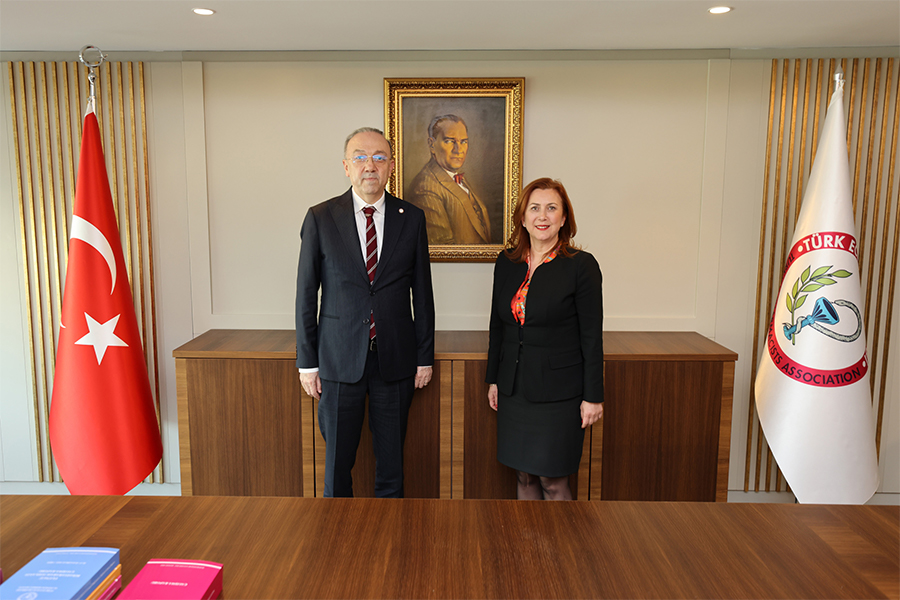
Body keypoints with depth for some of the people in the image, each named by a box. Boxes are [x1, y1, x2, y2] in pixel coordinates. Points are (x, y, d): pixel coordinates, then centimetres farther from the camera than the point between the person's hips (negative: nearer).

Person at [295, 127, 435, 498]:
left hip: (395, 358, 1)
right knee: (338, 457, 10)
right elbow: (306, 293, 1)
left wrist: (425, 356, 5)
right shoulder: (320, 218, -2)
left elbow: (422, 292, 5)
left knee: (391, 457, 13)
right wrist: (307, 361, 0)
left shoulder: (412, 219, 2)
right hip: (340, 359, -1)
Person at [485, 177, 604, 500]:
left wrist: (592, 396, -8)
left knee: (553, 480, 2)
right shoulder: (506, 263, 6)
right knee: (524, 475, 13)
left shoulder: (581, 265, -8)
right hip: (514, 388, 5)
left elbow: (592, 336, -8)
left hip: (558, 392, -4)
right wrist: (493, 379, 13)